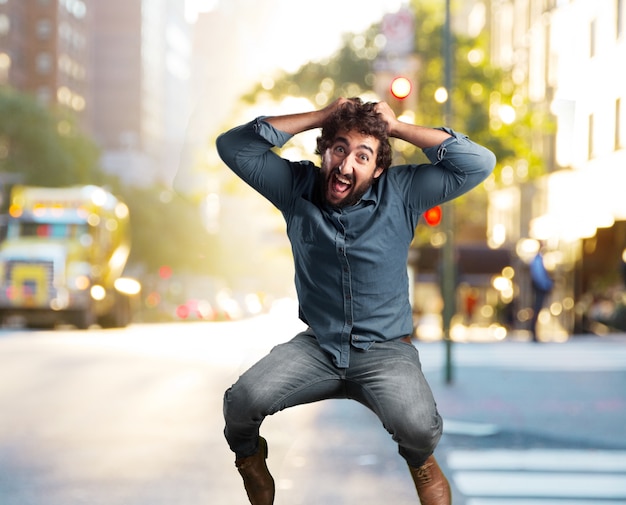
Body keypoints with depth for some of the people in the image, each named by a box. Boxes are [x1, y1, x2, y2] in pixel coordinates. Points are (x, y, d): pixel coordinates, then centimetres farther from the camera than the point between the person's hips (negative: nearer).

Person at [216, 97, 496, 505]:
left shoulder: (402, 193, -6)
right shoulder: (297, 186, -1)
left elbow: (479, 164, -14)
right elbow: (233, 147, -10)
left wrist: (397, 127, -14)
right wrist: (321, 117, -13)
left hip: (385, 350, -1)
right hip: (316, 346, 2)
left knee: (419, 426, -30)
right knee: (242, 401, -24)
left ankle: (420, 460, 11)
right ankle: (249, 454, 14)